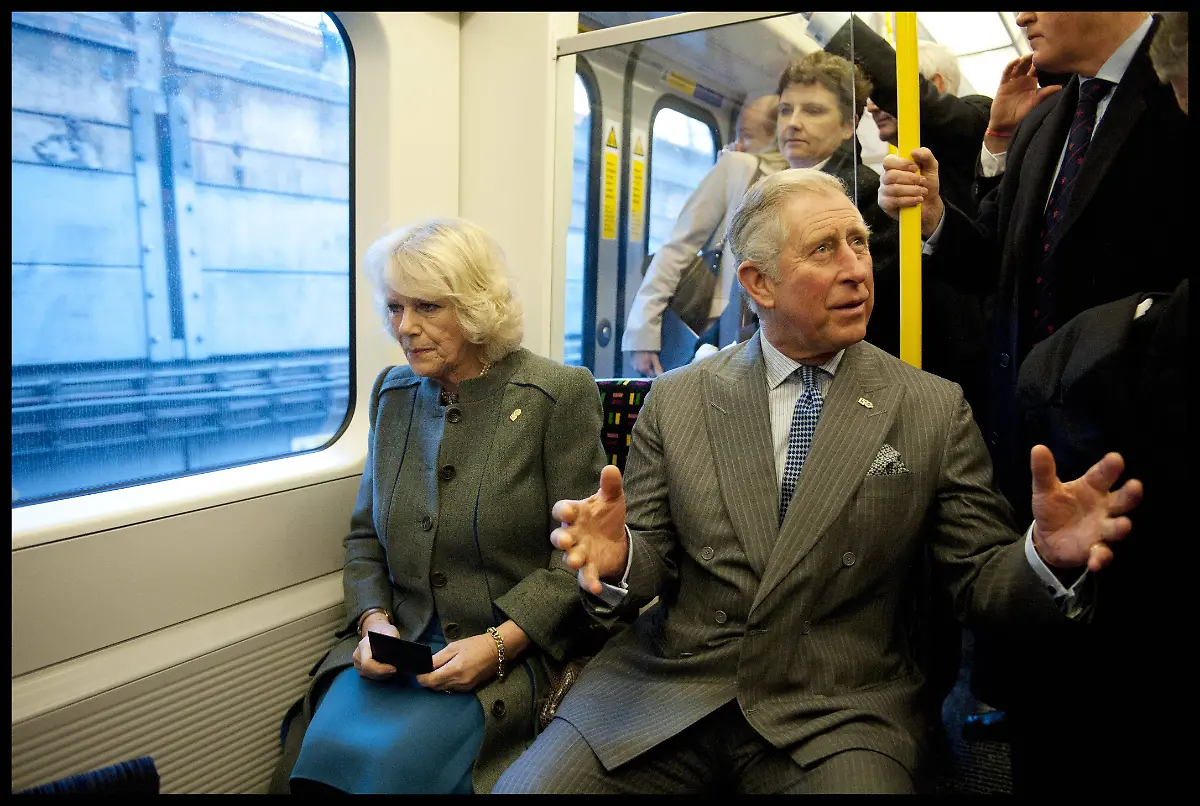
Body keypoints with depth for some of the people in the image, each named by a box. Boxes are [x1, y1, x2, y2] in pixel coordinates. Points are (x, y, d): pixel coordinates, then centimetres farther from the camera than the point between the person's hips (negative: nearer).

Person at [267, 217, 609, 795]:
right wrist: (373, 620, -3)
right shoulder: (392, 392, 9)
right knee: (325, 745, -21)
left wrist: (500, 643, -18)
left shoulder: (558, 394, -8)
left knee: (391, 756, -24)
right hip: (401, 644, 5)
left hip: (513, 652, -4)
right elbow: (365, 535, 14)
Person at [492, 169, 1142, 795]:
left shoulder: (936, 410, 1)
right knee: (527, 786, -18)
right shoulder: (675, 399, 3)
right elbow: (649, 563, 3)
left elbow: (979, 577, 3)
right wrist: (617, 560, -20)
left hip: (841, 713, 1)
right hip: (669, 684, 0)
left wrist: (1046, 558, -19)